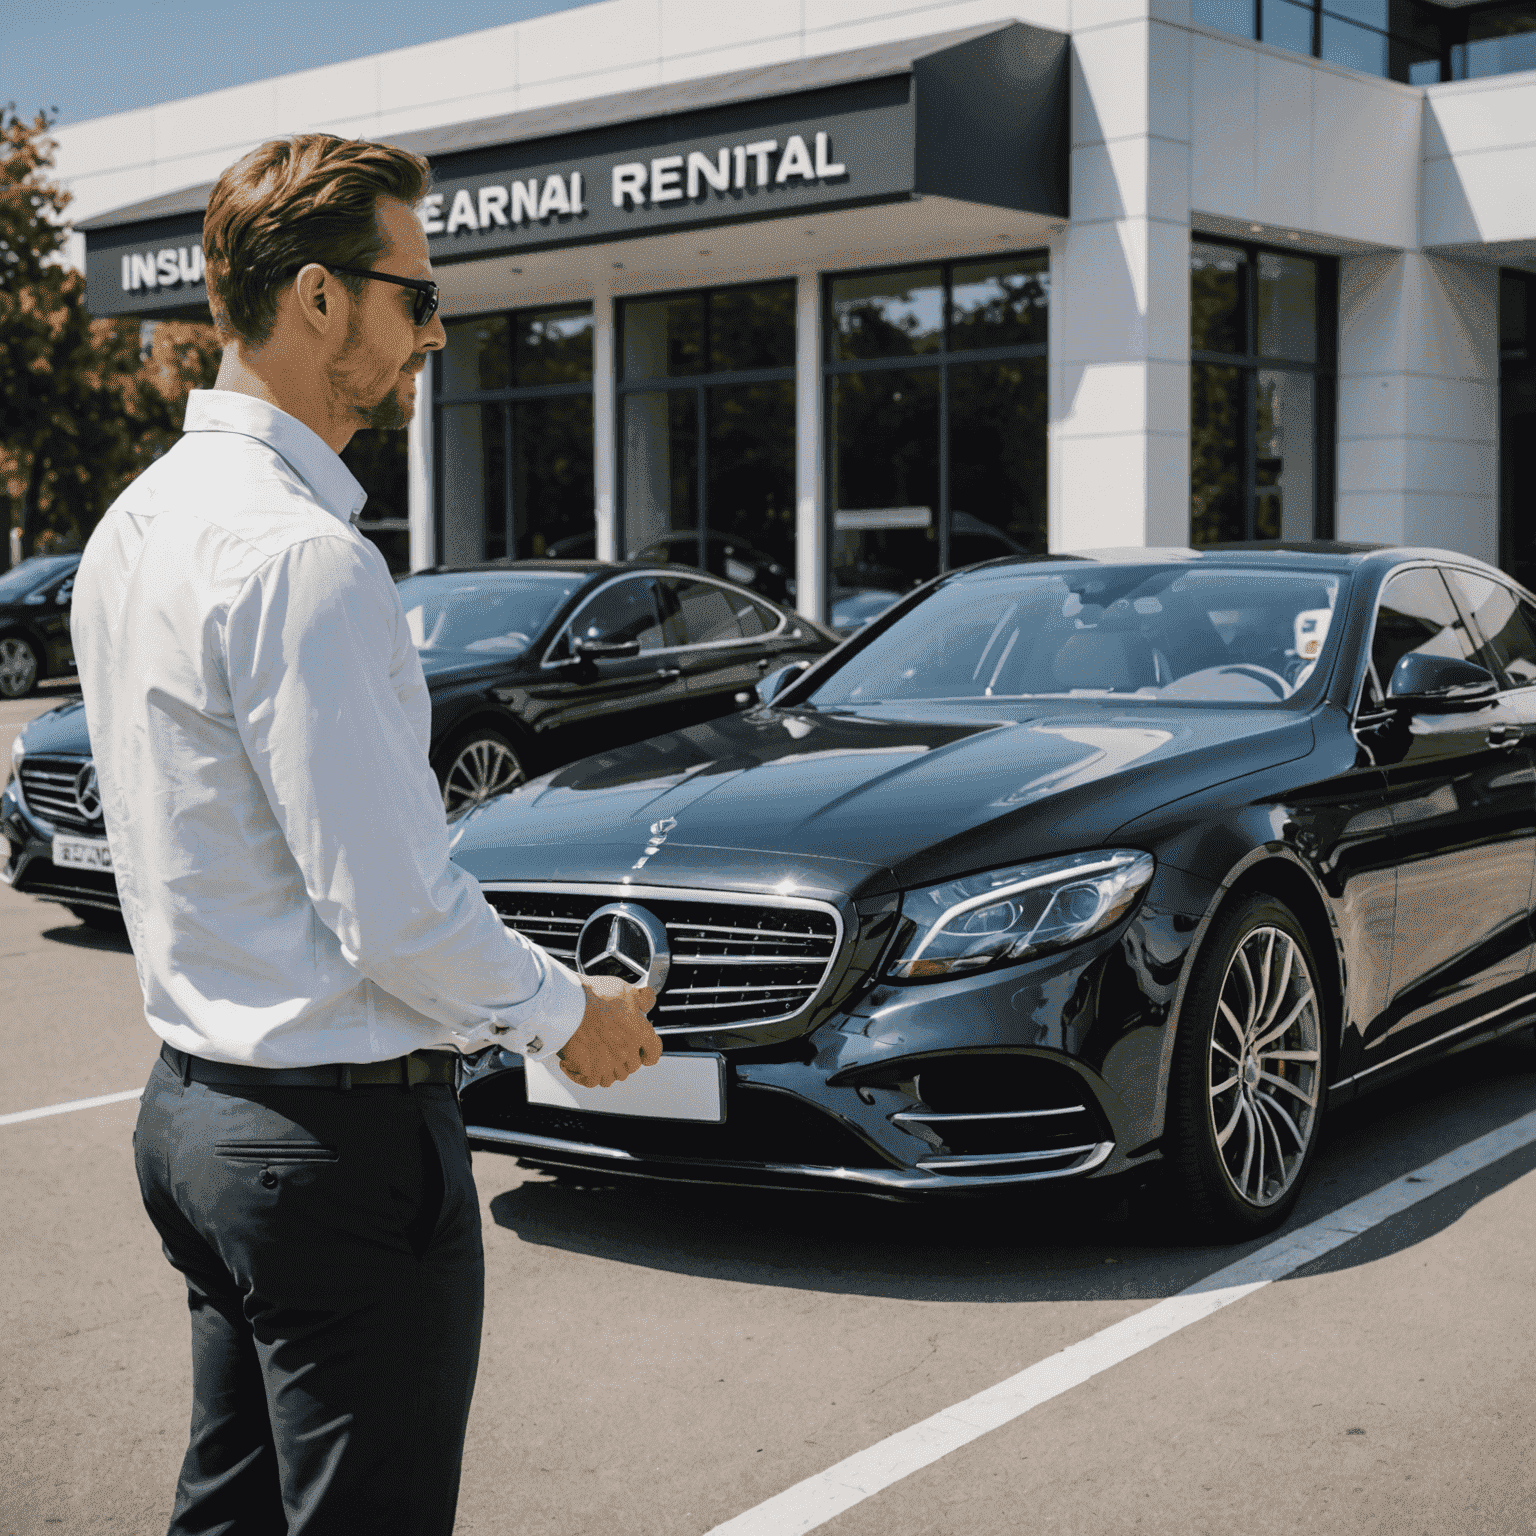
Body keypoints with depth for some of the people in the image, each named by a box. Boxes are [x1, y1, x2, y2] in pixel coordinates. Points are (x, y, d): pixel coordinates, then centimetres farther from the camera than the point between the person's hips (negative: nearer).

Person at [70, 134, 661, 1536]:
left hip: (191, 1102, 10)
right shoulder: (304, 555, -21)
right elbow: (393, 908, -23)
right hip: (345, 1133, -10)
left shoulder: (139, 520, 10)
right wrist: (568, 1013, -5)